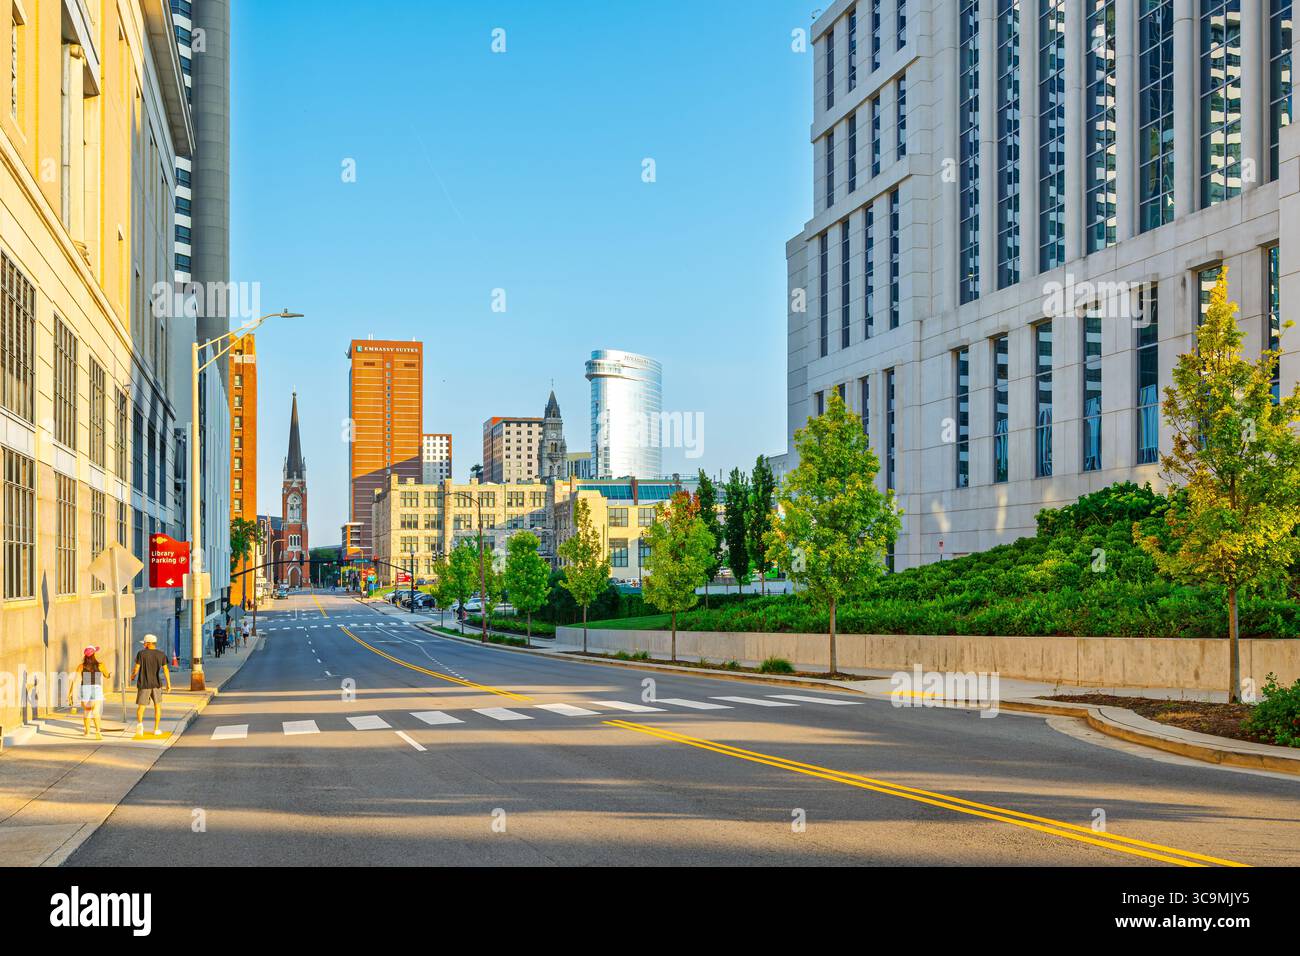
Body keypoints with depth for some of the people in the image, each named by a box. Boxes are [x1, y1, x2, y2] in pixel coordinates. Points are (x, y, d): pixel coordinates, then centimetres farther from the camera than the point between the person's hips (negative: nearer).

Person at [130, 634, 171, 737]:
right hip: (156, 684, 2)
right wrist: (169, 684, 1)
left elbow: (136, 669, -7)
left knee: (141, 707, 4)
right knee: (157, 705, 18)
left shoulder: (141, 654, -7)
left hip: (143, 685, -2)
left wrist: (133, 676, 14)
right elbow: (165, 670, -4)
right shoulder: (161, 654, -1)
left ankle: (140, 723, -26)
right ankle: (156, 729, 14)